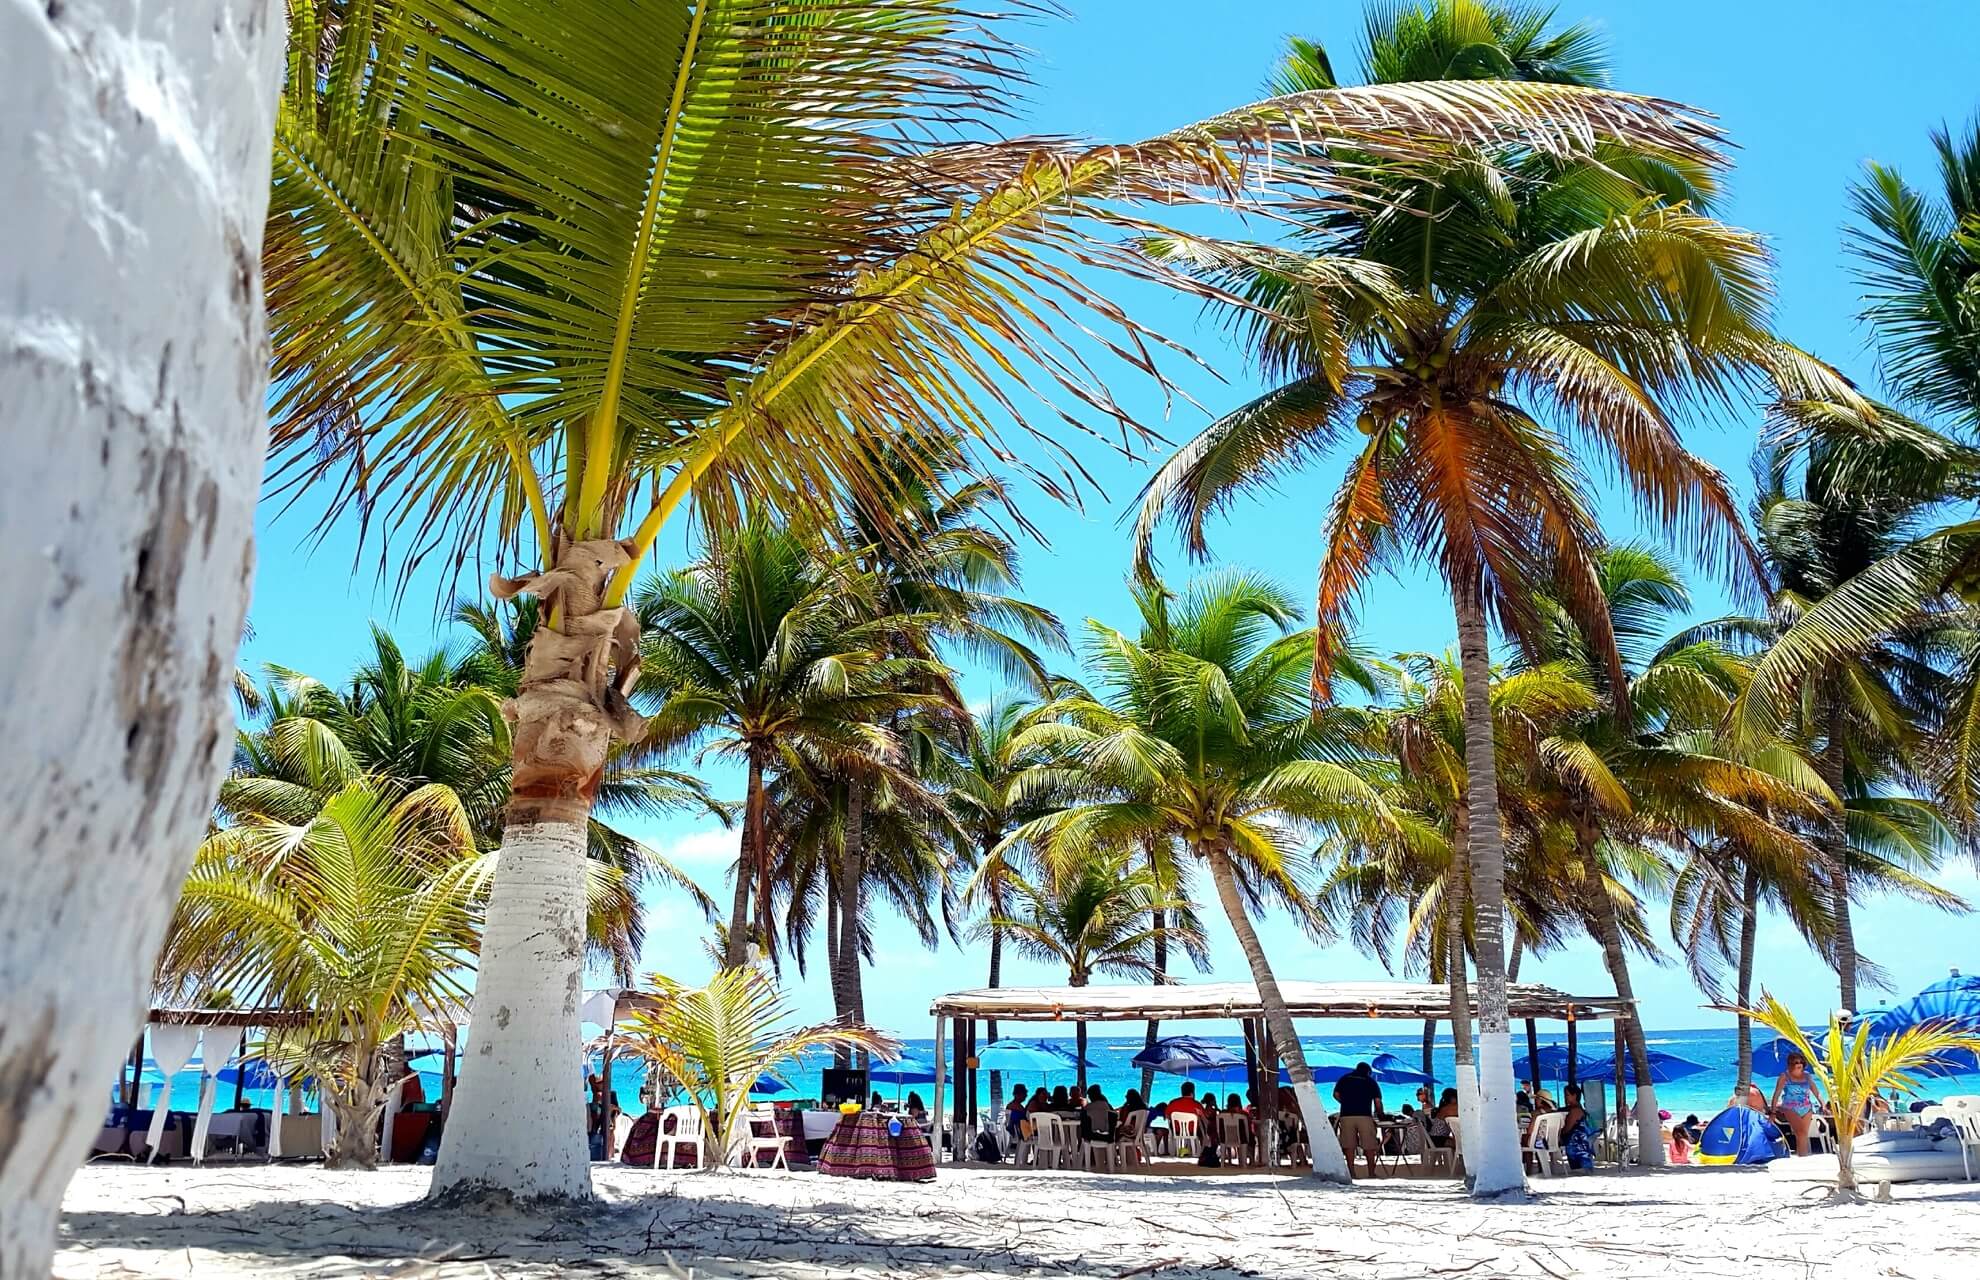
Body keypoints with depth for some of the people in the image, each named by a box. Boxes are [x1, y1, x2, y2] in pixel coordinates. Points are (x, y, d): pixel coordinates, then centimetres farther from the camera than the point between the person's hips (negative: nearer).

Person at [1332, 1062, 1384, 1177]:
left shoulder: (1344, 1079, 17)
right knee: (1369, 1145, 6)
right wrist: (1379, 1113, 18)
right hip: (1365, 1116, -2)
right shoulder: (1371, 1081, 11)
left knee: (1349, 1145, 3)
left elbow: (1336, 1095, 10)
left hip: (1346, 1115, 2)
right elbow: (1377, 1101, 4)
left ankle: (1351, 1172, 1)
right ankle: (1371, 1172, 5)